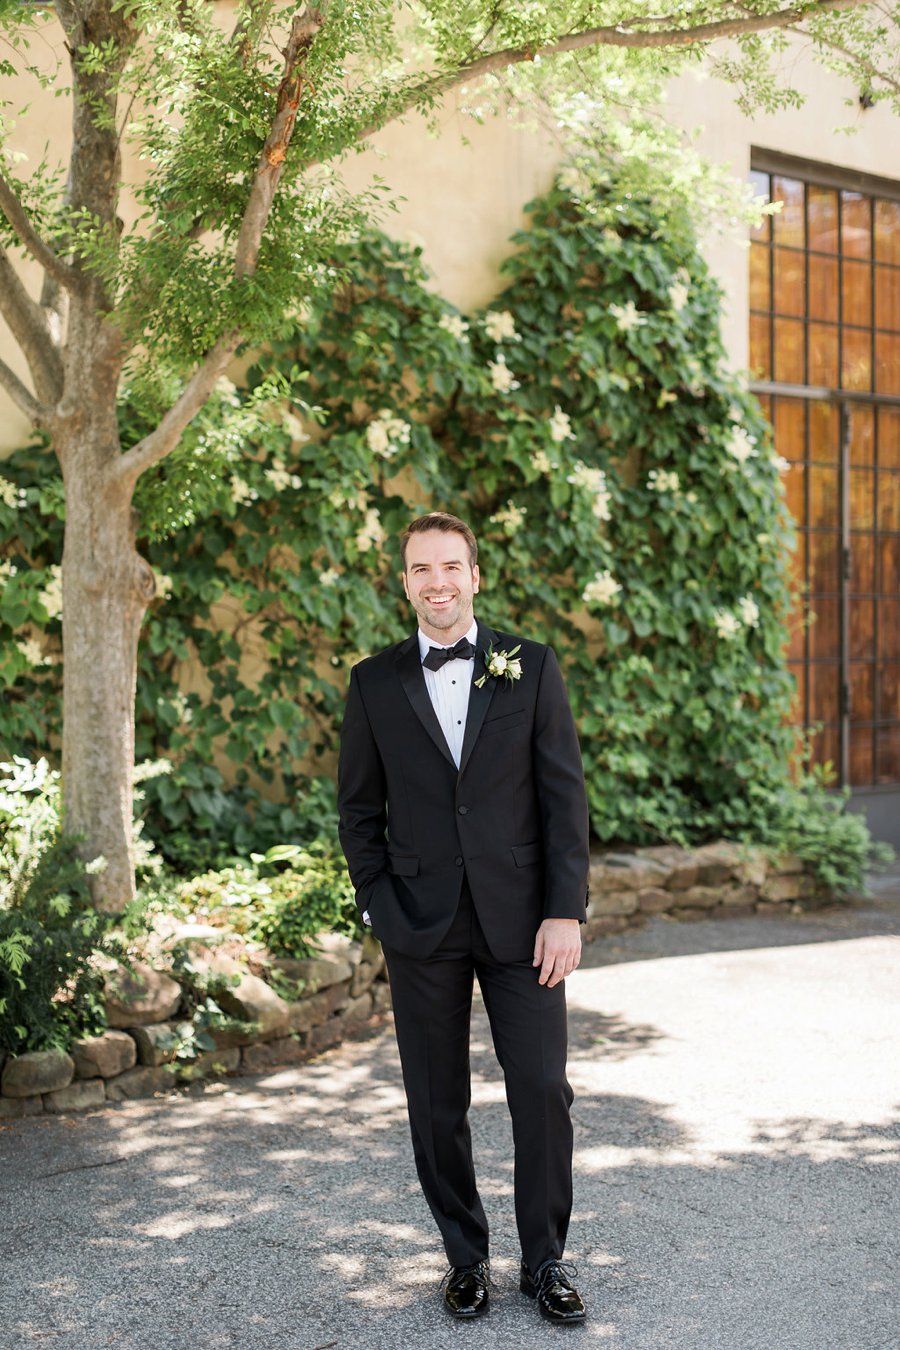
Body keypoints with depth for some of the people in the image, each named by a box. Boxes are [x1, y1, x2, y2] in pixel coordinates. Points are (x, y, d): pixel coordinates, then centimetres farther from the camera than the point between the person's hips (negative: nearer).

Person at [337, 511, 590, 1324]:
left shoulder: (530, 668, 1)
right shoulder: (375, 683, 4)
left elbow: (565, 795, -1)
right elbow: (359, 809, 9)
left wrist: (565, 912, -8)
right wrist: (382, 909, -1)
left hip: (520, 919, -1)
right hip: (421, 926, 1)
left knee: (543, 1089, -1)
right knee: (437, 1103, 7)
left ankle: (545, 1259, 17)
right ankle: (466, 1257, 24)